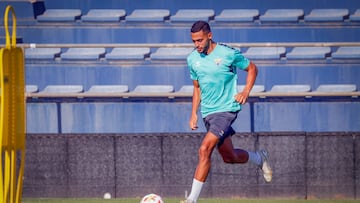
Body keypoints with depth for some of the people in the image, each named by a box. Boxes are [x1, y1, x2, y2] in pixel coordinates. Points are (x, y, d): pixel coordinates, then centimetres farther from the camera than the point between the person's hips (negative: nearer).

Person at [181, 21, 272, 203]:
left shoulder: (229, 54, -11)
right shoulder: (192, 59, 4)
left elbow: (252, 68, 4)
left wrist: (246, 92, -10)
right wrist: (194, 114, 9)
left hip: (226, 109, -6)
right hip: (207, 112, 6)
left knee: (204, 150, -21)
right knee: (229, 157, 14)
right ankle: (260, 158, 45)